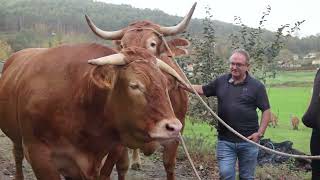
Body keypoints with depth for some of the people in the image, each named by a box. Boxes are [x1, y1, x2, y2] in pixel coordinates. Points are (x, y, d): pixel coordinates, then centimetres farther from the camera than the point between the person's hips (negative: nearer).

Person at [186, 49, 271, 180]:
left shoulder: (256, 86, -4)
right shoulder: (221, 82, 5)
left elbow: (266, 111, -2)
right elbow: (202, 90, 14)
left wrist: (260, 133, -11)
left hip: (248, 141, -1)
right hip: (225, 141, 2)